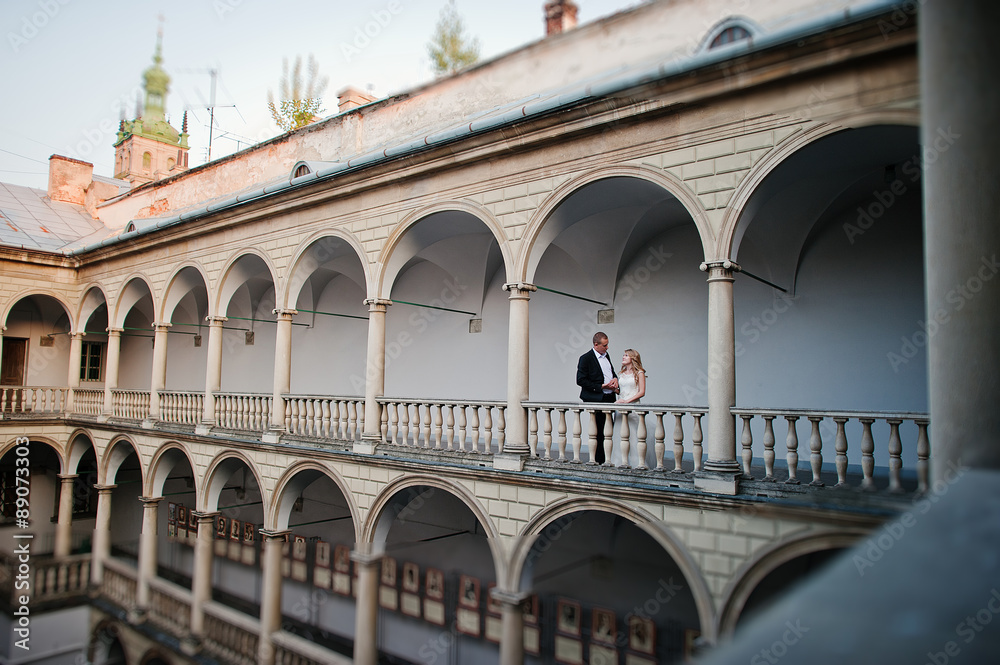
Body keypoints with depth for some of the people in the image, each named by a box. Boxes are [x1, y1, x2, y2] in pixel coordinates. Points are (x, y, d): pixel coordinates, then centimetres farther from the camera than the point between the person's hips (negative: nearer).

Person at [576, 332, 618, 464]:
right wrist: (601, 387, -17)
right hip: (596, 400, -7)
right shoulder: (586, 358, -9)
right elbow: (581, 380, -14)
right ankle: (596, 460, 6)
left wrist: (615, 379, 3)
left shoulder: (606, 355, 14)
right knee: (598, 432, -4)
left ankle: (603, 460, 18)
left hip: (609, 399, 7)